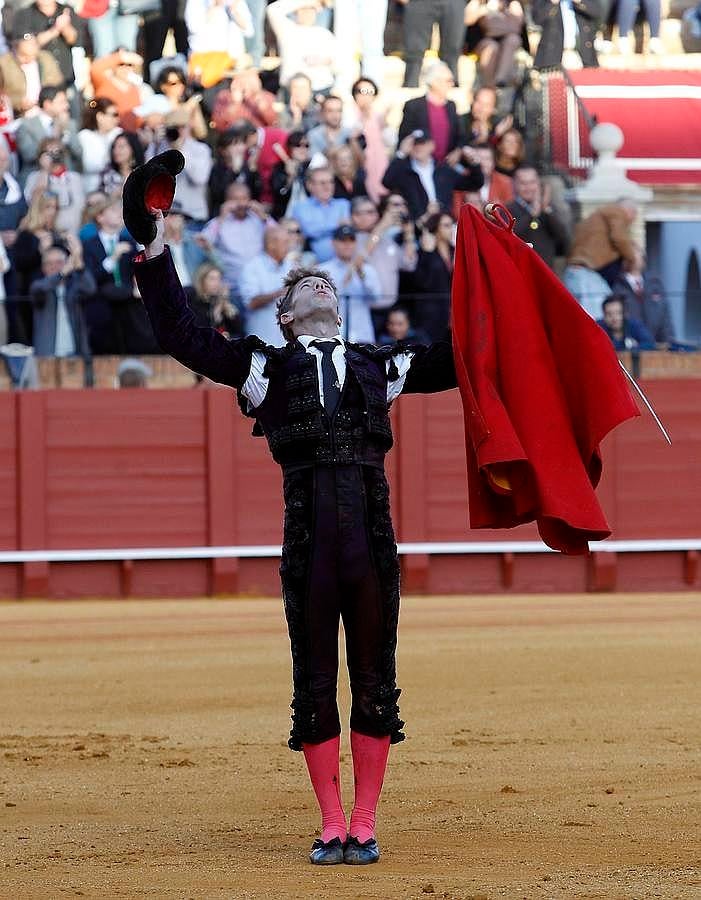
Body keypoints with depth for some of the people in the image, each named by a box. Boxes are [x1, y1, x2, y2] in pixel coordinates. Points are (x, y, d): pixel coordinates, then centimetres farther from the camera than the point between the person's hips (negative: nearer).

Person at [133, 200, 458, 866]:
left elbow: (460, 361, 28)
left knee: (375, 682, 2)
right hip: (308, 533, -1)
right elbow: (182, 338, 9)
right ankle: (332, 828, 9)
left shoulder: (378, 366, 22)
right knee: (314, 686, 2)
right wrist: (156, 256, 4)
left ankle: (363, 828, 9)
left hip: (374, 535, 1)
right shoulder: (266, 368, 17)